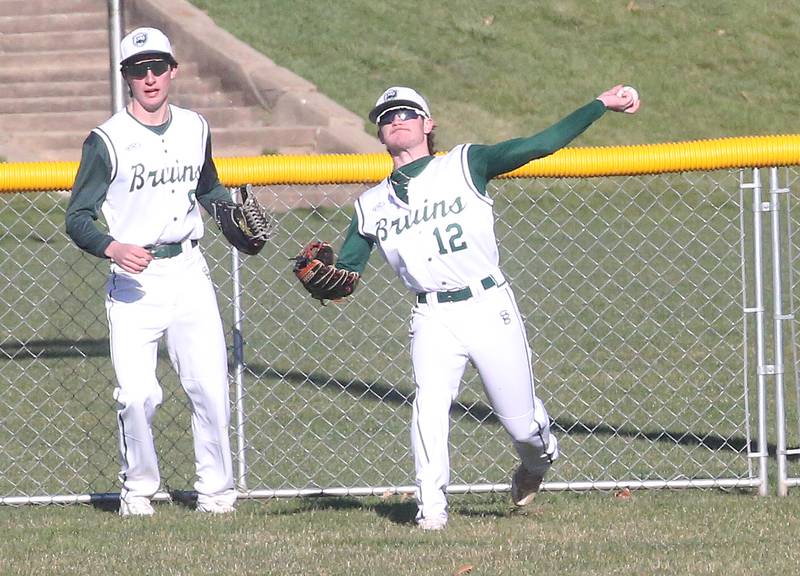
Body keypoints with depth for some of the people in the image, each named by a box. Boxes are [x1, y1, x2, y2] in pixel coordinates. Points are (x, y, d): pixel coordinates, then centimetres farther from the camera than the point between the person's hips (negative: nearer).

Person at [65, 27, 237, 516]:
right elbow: (78, 218, -6)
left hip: (189, 272, 3)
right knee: (137, 395, -10)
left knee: (211, 387, -4)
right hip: (134, 279, -3)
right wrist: (114, 249, -23)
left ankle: (216, 490, 10)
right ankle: (138, 488, 11)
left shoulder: (195, 128, 10)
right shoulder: (107, 140, -5)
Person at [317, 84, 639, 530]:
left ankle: (539, 458, 40)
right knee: (430, 405, -24)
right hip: (433, 321, 1)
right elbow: (345, 276, 8)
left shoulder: (465, 166, 0)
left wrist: (603, 105, -7)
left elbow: (540, 145, -3)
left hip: (490, 309, -1)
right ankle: (432, 508, -15)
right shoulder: (372, 206, 9)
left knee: (522, 423, 5)